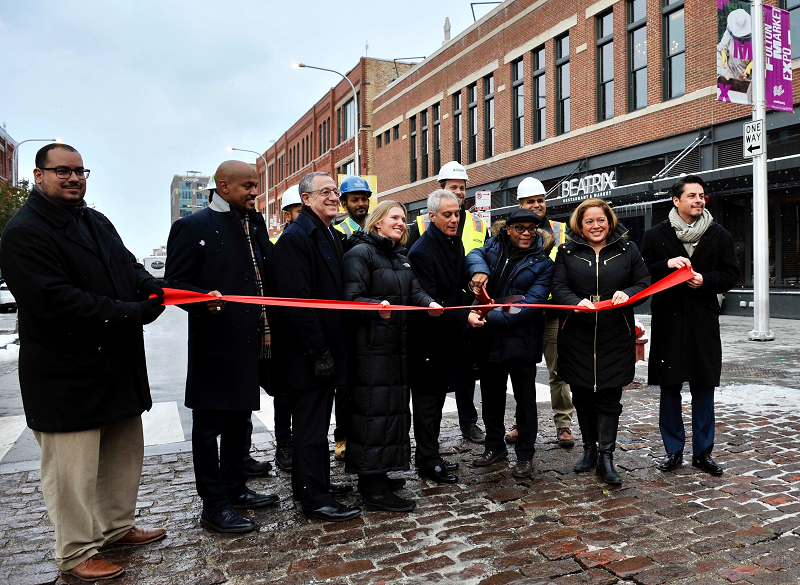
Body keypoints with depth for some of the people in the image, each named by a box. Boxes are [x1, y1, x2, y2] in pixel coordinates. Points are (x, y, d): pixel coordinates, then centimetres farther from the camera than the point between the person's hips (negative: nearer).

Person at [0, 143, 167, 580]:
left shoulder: (97, 222, 13)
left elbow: (128, 265, 15)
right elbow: (56, 301, -24)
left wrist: (151, 285, -9)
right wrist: (133, 313, -23)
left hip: (118, 365, 9)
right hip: (66, 376, -8)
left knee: (125, 451, 19)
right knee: (73, 471, 4)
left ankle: (117, 527, 38)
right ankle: (77, 553, 23)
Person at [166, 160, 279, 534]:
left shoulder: (256, 225, 13)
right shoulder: (193, 227, -8)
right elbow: (175, 284, -11)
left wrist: (270, 329, 2)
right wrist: (205, 299, -29)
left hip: (251, 343, 8)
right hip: (215, 345, -7)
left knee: (240, 419, 19)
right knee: (209, 425, 4)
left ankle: (234, 489, 34)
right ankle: (214, 506, 16)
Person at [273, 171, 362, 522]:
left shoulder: (333, 236, 15)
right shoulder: (295, 238, -14)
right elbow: (296, 301, -21)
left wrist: (332, 347, 13)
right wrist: (319, 351, -21)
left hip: (327, 350, 9)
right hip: (309, 356, -9)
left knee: (317, 423, 18)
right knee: (311, 426, 0)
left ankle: (314, 484, 30)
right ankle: (315, 499, 11)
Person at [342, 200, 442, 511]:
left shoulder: (401, 257, 19)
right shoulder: (360, 252, -7)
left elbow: (415, 291, 8)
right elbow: (352, 298, -16)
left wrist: (429, 303, -13)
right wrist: (378, 306, -35)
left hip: (396, 345, 9)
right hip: (370, 345, -9)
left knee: (394, 406, 13)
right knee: (374, 407, -7)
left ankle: (375, 476, 26)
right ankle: (373, 489, 0)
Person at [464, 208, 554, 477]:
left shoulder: (543, 263, -6)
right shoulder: (496, 246, 8)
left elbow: (530, 304, -16)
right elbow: (474, 254, -7)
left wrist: (491, 317, -24)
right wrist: (478, 270, -30)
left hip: (520, 341, -4)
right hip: (488, 338, 4)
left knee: (525, 398, 8)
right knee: (491, 394, 17)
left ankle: (525, 454, 24)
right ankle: (495, 446, 35)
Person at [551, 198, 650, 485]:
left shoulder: (627, 249, 6)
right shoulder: (567, 251, 4)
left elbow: (644, 283, 5)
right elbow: (559, 287, -3)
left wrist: (627, 293, -17)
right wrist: (577, 302, -23)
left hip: (615, 338, -1)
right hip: (577, 337, 1)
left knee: (609, 398, 1)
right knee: (582, 397, 11)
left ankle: (606, 457, 10)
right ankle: (589, 449, 29)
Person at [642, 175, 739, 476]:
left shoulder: (719, 235, 7)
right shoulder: (656, 235, 3)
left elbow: (731, 274, 8)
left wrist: (706, 280, -11)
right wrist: (667, 265, -16)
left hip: (704, 322, 1)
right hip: (667, 320, -1)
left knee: (704, 389, 6)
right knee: (669, 389, 6)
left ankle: (703, 451, 19)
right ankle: (673, 450, 18)